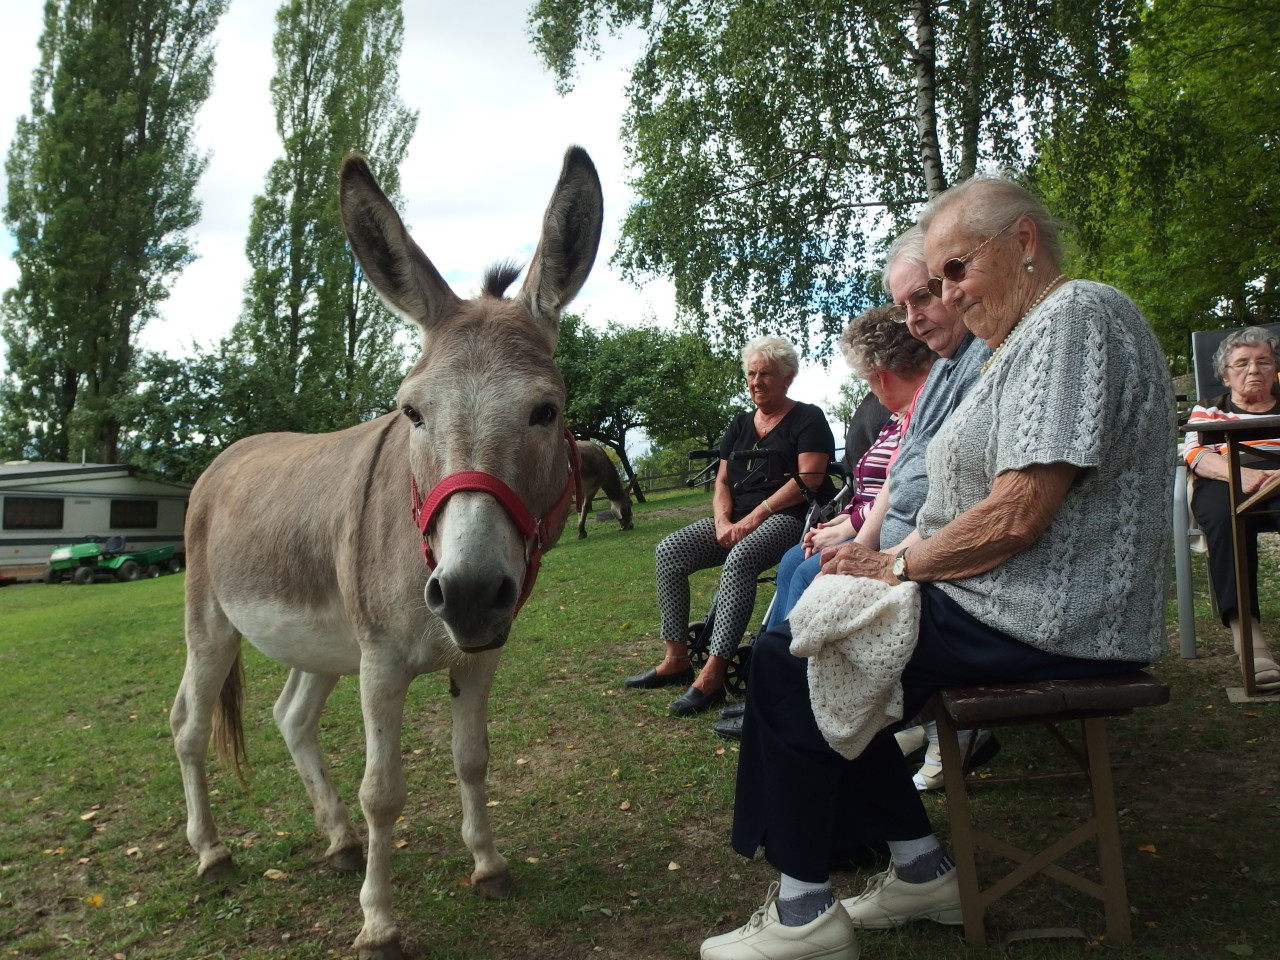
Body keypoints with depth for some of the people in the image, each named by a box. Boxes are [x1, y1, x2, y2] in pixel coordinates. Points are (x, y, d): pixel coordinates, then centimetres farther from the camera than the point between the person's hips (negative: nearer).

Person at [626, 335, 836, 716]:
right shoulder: (740, 425, 20)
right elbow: (722, 480, 15)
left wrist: (754, 518, -18)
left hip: (787, 517, -7)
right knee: (669, 551, -14)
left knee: (739, 559, -37)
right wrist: (723, 522, -7)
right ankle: (676, 659, -13)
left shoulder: (807, 419, 1)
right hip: (736, 518, 7)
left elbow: (809, 478, -12)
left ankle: (712, 675, -38)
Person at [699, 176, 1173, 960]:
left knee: (787, 658, -10)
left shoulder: (1074, 316, -15)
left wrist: (898, 566, -12)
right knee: (816, 651, 14)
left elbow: (1019, 513, -25)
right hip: (1032, 603, 11)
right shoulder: (1041, 332, 19)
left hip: (1047, 622, -11)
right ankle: (921, 869, 18)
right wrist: (888, 558, 4)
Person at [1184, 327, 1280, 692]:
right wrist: (1240, 473, -17)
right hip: (1227, 484, 0)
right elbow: (1196, 454, 6)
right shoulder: (1208, 411, 28)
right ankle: (1243, 624, -49)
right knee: (1223, 512, -39)